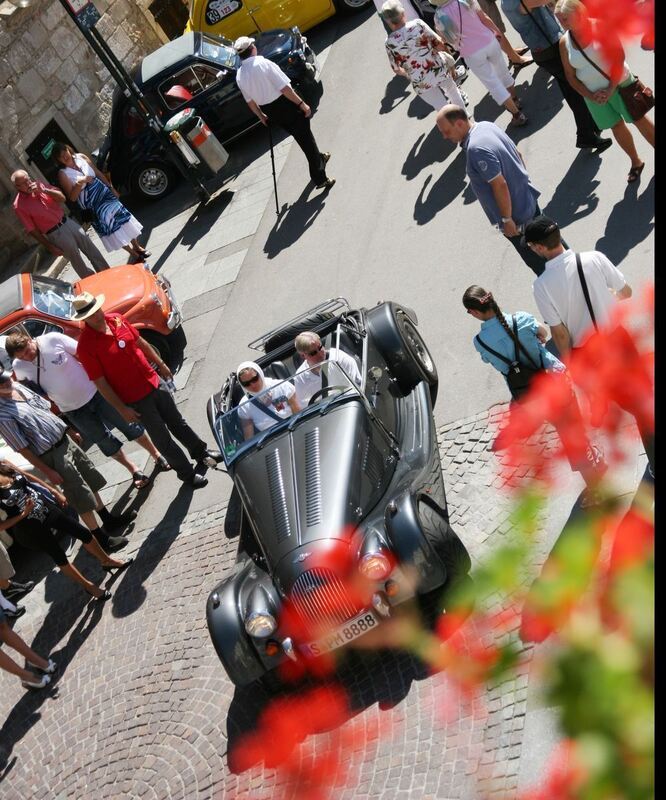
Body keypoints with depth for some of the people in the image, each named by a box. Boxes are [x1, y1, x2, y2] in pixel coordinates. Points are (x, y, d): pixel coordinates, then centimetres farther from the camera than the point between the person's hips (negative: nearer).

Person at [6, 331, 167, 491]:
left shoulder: (53, 339, -21)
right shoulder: (18, 367, -11)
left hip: (95, 393, -2)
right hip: (73, 411, 2)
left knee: (128, 425, 9)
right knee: (105, 441, 12)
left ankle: (156, 455, 30)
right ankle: (134, 470, 32)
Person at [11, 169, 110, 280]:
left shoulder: (39, 185, -2)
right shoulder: (19, 205, -15)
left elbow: (62, 198, -2)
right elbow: (32, 230, -10)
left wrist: (44, 190, -19)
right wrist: (50, 247, -8)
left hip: (68, 222, 5)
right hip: (56, 234, -5)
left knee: (91, 250, 13)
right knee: (77, 261, 7)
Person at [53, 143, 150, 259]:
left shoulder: (80, 157, -1)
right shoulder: (63, 174, -14)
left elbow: (98, 173, 7)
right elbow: (72, 197, -18)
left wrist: (111, 187, 6)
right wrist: (79, 183, -33)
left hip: (104, 193, 4)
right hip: (91, 204, -4)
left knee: (121, 215, 8)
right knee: (110, 227, 0)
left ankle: (137, 246, 27)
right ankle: (134, 254, 15)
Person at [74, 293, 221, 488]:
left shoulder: (117, 319, -4)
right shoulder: (85, 346, -21)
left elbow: (140, 342, 11)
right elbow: (100, 383, -17)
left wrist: (161, 365, 17)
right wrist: (122, 408, -15)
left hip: (154, 382, 5)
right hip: (136, 399, -5)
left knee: (177, 422, 22)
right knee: (162, 439, 9)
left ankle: (201, 452, 43)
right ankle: (187, 474, 26)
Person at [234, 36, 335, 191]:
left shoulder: (239, 75, -2)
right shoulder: (262, 63, -20)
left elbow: (250, 101, 9)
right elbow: (284, 88, -22)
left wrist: (262, 116, 24)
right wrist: (302, 104, -16)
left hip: (271, 112, 7)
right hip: (285, 105, -7)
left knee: (301, 137, 26)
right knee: (306, 137, 4)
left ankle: (319, 158, 44)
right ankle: (320, 178, 5)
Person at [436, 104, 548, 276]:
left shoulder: (476, 149, -31)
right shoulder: (487, 125, -2)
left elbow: (500, 185, -29)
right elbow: (517, 154, 8)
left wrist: (507, 219, -20)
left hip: (516, 215, -9)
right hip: (528, 199, 9)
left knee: (537, 262, 12)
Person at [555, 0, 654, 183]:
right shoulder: (564, 42, -8)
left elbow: (619, 56, -17)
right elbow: (570, 75, 0)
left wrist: (611, 89, -21)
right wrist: (590, 96, -10)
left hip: (619, 84, -3)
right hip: (594, 93, 3)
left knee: (639, 119, 8)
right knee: (617, 126, 14)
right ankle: (636, 162, 32)